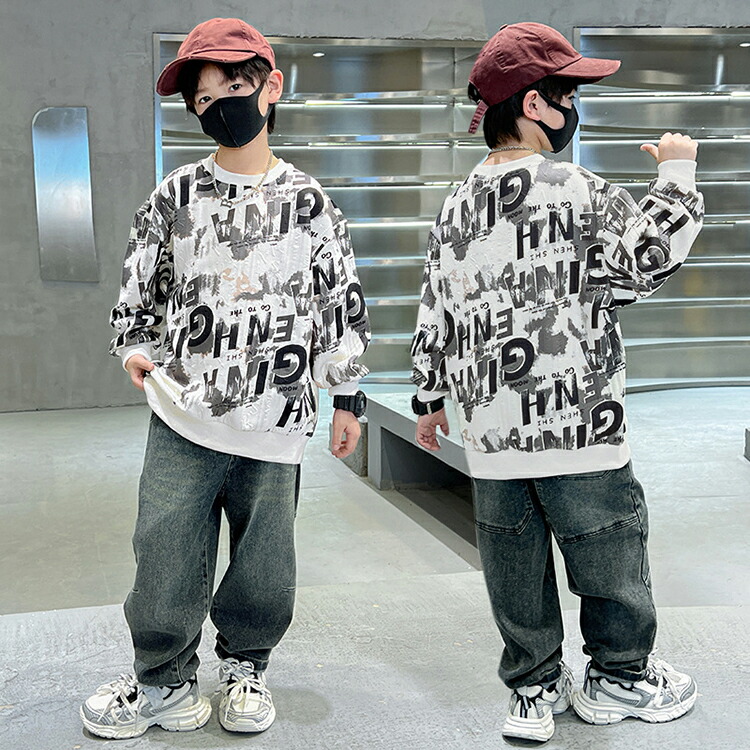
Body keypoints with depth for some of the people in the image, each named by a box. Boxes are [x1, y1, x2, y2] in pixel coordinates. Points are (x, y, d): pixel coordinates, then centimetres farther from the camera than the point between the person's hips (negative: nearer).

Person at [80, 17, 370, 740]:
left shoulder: (308, 201, 4)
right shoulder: (174, 196, 6)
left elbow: (342, 301, 6)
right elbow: (140, 282, 17)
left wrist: (345, 396, 6)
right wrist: (136, 347, 3)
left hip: (275, 419, 0)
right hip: (182, 415, 1)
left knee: (264, 563, 7)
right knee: (167, 554, 0)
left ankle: (245, 667, 31)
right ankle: (163, 681, 21)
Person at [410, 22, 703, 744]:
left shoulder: (455, 208, 7)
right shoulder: (581, 193, -12)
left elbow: (434, 314, 11)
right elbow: (653, 259, -9)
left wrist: (429, 399, 21)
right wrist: (676, 175, 4)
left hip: (490, 428, 6)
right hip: (578, 421, -5)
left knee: (516, 563, 14)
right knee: (607, 551, 13)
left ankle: (534, 687, 27)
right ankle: (619, 678, 29)